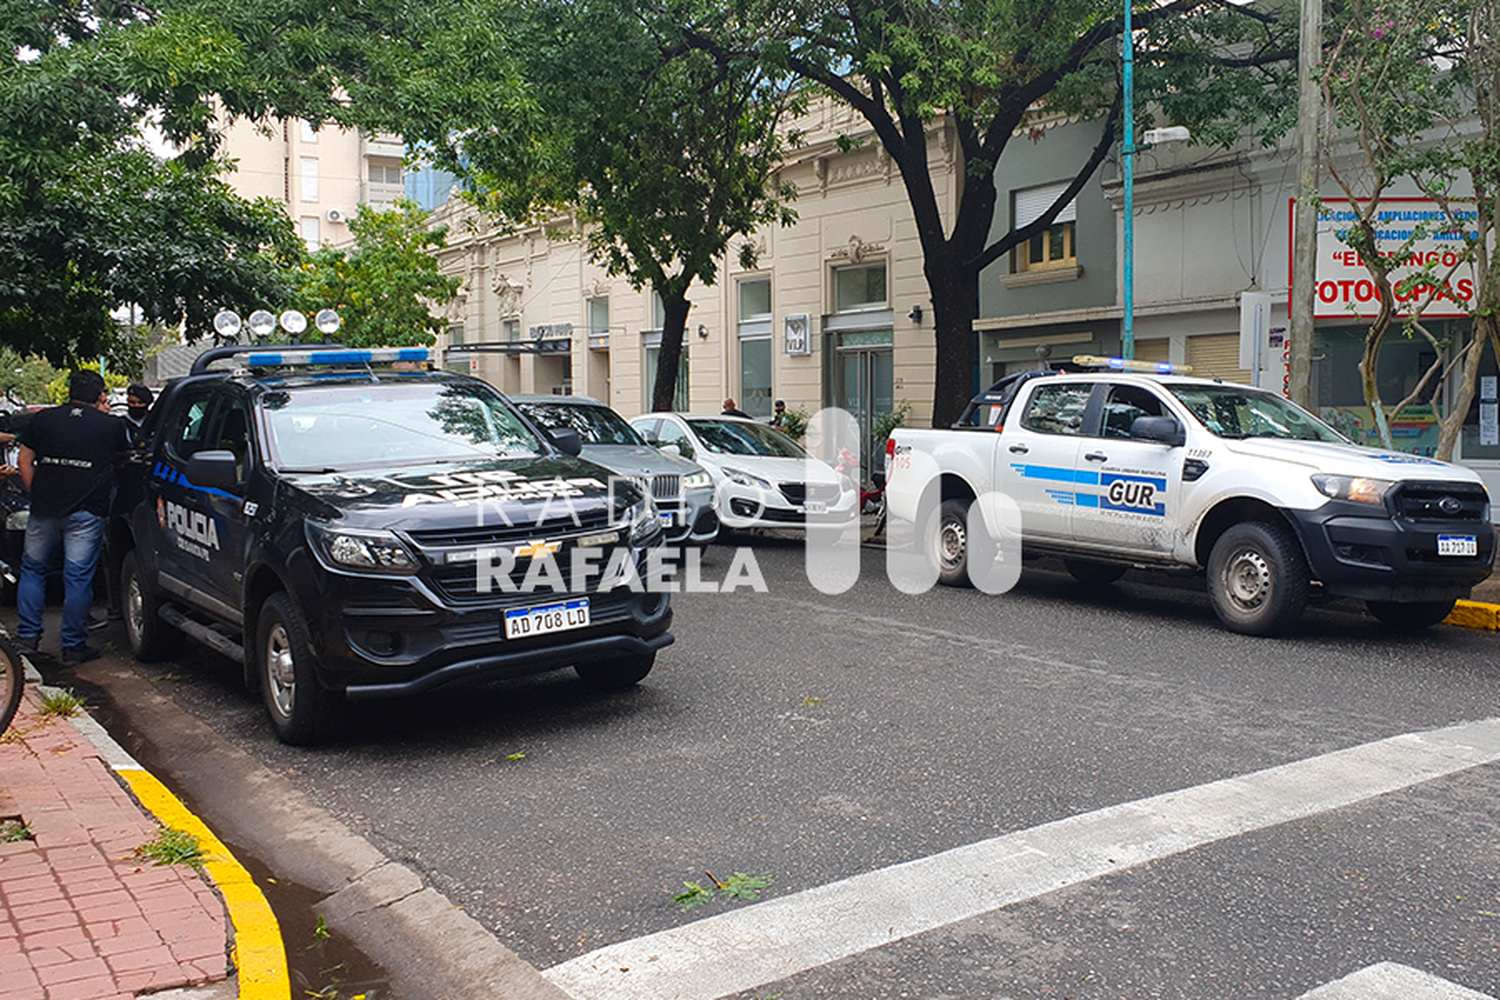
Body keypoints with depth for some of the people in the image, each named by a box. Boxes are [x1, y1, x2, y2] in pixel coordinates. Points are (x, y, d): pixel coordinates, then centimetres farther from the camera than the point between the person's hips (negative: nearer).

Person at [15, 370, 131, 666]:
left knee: (32, 569, 19)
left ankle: (27, 637, 21)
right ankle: (73, 647, 6)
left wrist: (38, 495, 17)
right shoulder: (111, 425, 2)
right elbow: (121, 454, 19)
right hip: (86, 513, -3)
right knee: (78, 578, 1)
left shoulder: (42, 419, 9)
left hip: (44, 509, 3)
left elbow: (25, 462, 10)